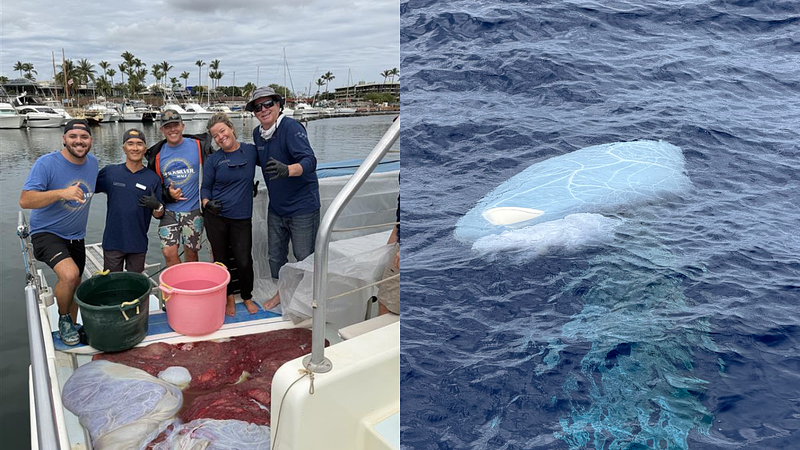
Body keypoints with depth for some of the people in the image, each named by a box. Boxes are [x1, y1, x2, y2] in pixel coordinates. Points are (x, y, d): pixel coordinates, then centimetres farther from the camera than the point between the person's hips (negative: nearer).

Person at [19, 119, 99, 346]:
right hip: (47, 233, -6)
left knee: (74, 287, 16)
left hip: (76, 237, 6)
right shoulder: (46, 163, -20)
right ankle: (63, 320, -1)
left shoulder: (93, 162, -2)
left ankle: (71, 327, 37)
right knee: (69, 275, -28)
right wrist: (62, 192, -37)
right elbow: (24, 201, -26)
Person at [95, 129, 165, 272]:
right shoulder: (109, 172, -2)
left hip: (138, 244, 0)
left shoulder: (153, 178, -2)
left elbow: (158, 215, 2)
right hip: (113, 242, 0)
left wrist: (156, 206, -19)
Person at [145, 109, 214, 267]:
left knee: (191, 252, 9)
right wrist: (167, 195, -9)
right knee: (169, 252, -5)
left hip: (194, 210, -2)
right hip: (169, 211, 2)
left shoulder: (199, 145, -4)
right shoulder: (157, 155, 4)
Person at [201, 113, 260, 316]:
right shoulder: (212, 160, 0)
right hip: (216, 217, 1)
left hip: (242, 218, 0)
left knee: (244, 261, -2)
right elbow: (205, 187, 5)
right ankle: (229, 297, 29)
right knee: (221, 260, 9)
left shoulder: (251, 151, 2)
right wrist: (207, 203, -13)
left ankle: (247, 297, 23)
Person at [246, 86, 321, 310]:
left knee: (305, 257, 3)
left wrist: (287, 170, -50)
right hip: (275, 207, 7)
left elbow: (310, 161, -32)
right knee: (275, 255, 18)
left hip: (302, 206, -7)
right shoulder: (257, 133, 4)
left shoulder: (291, 127, -19)